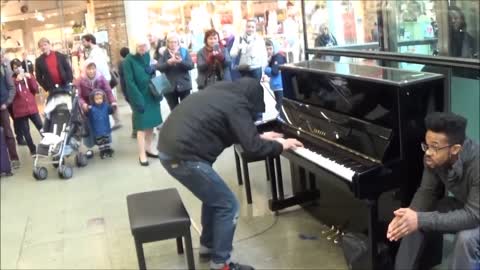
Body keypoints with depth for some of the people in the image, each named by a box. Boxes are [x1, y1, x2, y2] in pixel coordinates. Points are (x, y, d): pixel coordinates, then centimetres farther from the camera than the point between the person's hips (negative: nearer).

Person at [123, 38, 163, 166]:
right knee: (142, 127, -2)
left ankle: (148, 149, 24)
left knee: (151, 124, 11)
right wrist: (138, 99, -21)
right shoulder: (129, 60, -13)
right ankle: (142, 155, 5)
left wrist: (152, 70, -6)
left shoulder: (147, 56, 5)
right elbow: (130, 82, -17)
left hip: (151, 95, 6)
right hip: (139, 96, -6)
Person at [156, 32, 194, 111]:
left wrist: (181, 61, -24)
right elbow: (159, 67, -8)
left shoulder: (184, 51, 2)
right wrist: (168, 62, -26)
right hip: (170, 86, 1)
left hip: (184, 85, 0)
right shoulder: (164, 53, 2)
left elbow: (191, 65, -7)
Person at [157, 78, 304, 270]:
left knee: (214, 195, 26)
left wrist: (260, 137, 35)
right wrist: (280, 145, 2)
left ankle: (208, 245, 38)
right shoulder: (236, 104, -9)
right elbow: (252, 148, -15)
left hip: (169, 147, 10)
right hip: (183, 156, -10)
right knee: (228, 206, 2)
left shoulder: (221, 92, 18)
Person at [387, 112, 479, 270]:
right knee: (411, 223, -11)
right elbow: (427, 191, -8)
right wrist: (406, 216, -28)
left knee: (466, 237, -34)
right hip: (462, 205, 6)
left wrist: (421, 219, -43)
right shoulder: (434, 158, -19)